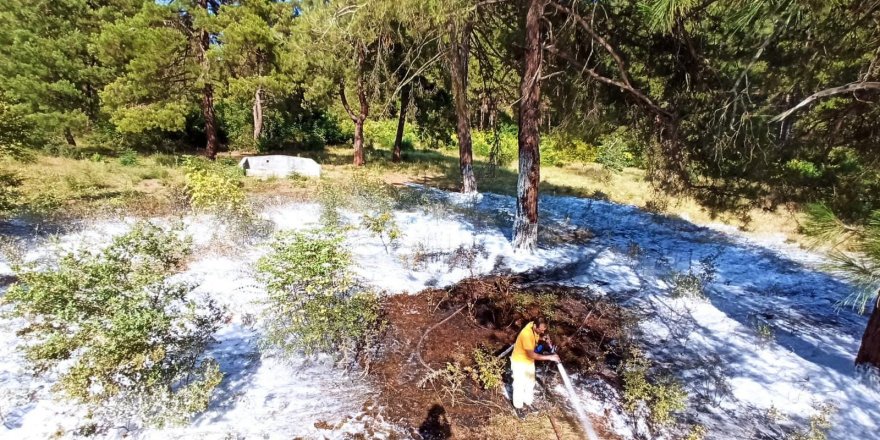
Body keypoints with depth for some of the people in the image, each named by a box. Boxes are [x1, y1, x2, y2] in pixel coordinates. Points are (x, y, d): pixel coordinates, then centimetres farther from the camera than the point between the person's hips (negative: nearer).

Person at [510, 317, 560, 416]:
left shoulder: (535, 327, -16)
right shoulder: (527, 334, -39)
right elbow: (532, 355, -37)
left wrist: (545, 338, -11)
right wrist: (549, 357, -36)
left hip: (529, 361, 8)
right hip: (519, 362, -7)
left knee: (530, 383, 22)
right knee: (519, 385, 10)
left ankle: (528, 402, 44)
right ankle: (518, 407, 31)